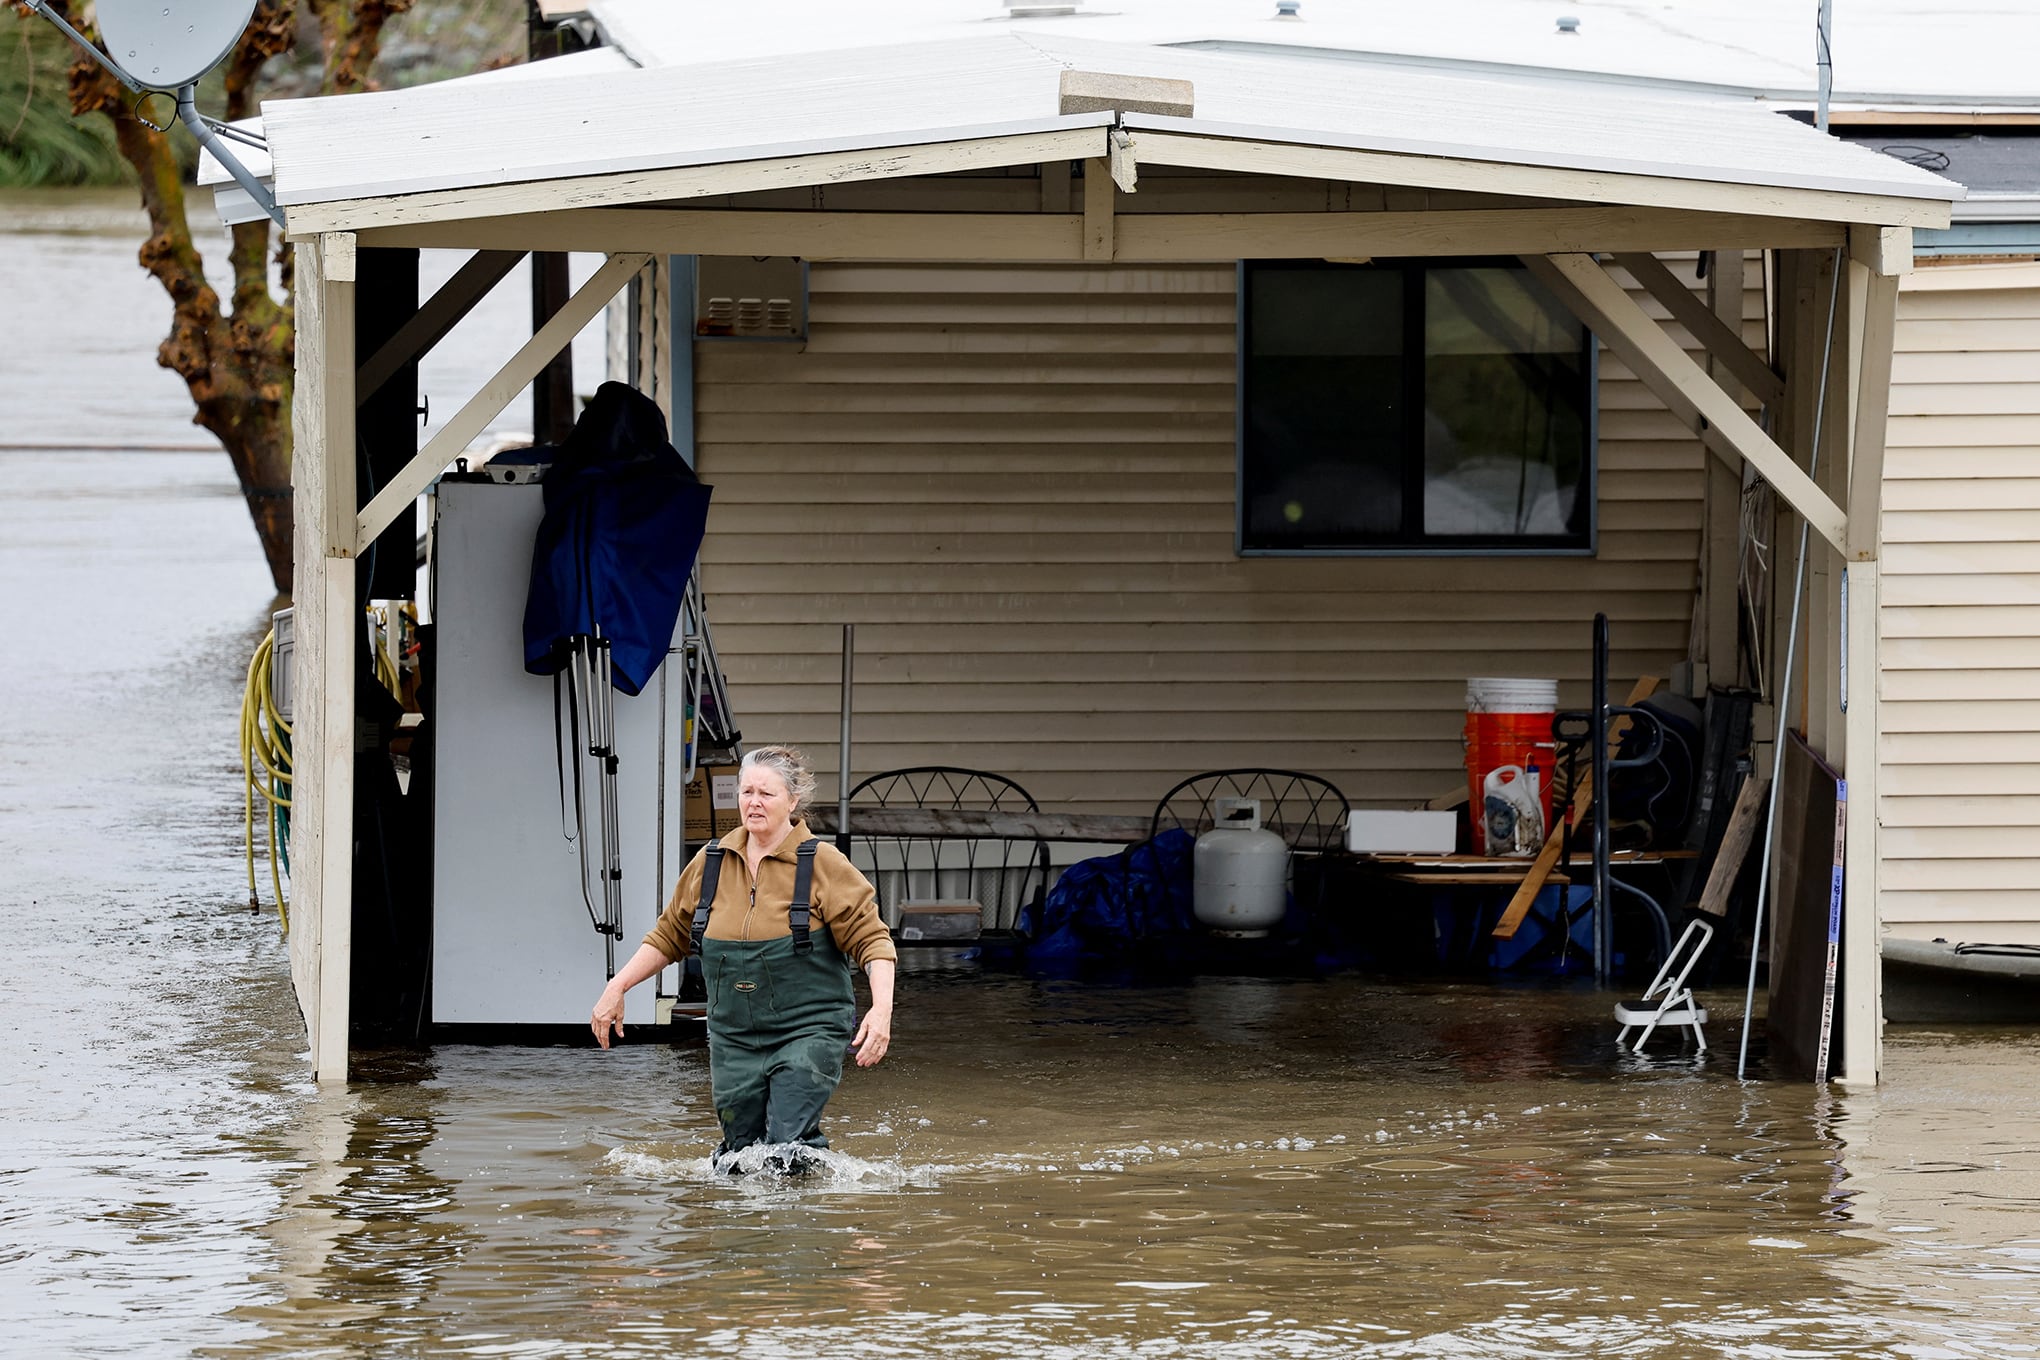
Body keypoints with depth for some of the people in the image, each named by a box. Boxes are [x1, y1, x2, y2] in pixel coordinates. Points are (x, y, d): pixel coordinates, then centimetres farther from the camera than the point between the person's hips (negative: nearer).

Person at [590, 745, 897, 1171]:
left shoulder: (822, 864, -6)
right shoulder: (710, 864, 8)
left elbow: (871, 940, -8)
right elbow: (669, 936, 19)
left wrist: (881, 1010, -22)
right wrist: (617, 987, 11)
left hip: (807, 1033, -4)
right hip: (734, 1037, 4)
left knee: (788, 1152, -17)